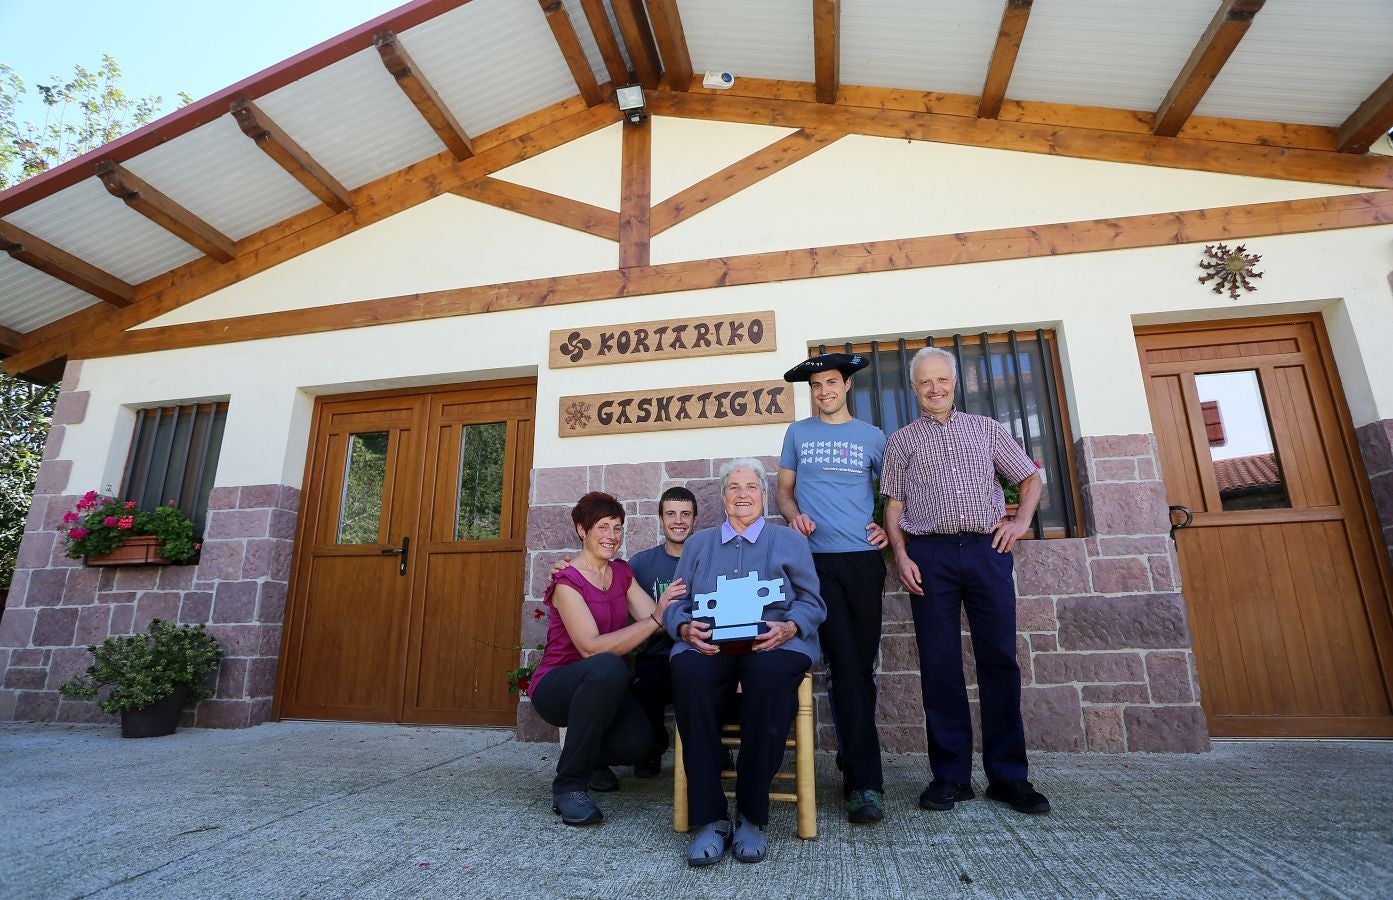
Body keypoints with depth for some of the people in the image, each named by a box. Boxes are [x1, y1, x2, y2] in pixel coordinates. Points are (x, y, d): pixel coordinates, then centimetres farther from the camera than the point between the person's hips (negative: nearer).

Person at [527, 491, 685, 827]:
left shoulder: (622, 572, 5)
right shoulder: (567, 581, -15)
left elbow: (653, 619, -6)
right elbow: (592, 648, -25)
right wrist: (656, 618, -31)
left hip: (600, 687, 6)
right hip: (557, 685, -5)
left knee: (636, 743, -24)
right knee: (609, 667, -38)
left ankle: (591, 758, 15)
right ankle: (568, 785, -19)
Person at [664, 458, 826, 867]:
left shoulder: (790, 541, 20)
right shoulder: (698, 543, 25)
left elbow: (811, 602, 11)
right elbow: (675, 604, 16)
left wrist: (788, 626, -11)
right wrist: (686, 627, -7)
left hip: (773, 642, -1)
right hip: (709, 645, 2)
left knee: (769, 674, -38)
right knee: (688, 672, -35)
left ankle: (751, 817, -22)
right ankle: (709, 817, -25)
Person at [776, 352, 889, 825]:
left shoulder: (872, 436, 12)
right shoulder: (797, 433, 11)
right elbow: (783, 490, 14)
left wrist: (888, 529, 2)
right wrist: (794, 514, -6)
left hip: (864, 559, 2)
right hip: (818, 559, -1)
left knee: (861, 665, 7)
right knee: (846, 666, -7)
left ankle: (853, 766, 24)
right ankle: (866, 782, -2)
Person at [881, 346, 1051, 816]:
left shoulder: (986, 428, 16)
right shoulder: (901, 440, 14)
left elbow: (1030, 478, 20)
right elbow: (894, 505, 8)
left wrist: (1021, 520, 3)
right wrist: (902, 556, -4)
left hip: (987, 550, 1)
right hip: (930, 556, 0)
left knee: (999, 659, 1)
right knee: (939, 665, 1)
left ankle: (1008, 774, 13)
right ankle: (951, 775, 10)